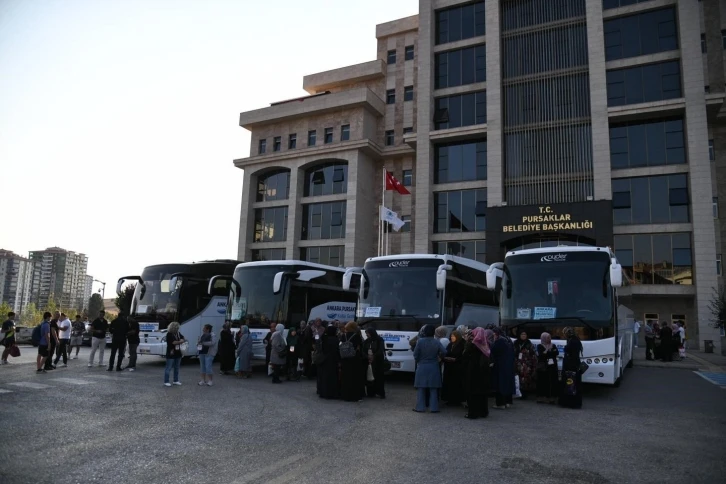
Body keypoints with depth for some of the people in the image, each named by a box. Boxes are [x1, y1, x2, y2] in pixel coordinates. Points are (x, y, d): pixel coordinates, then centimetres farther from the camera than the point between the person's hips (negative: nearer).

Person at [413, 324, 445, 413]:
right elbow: (443, 353, -7)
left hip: (422, 367, -1)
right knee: (433, 389, 9)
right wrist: (439, 358, 13)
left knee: (421, 388, 7)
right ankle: (433, 408, 10)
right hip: (433, 368, 2)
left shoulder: (420, 341, -11)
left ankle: (420, 407, 10)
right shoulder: (437, 342, -6)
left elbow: (415, 354, -8)